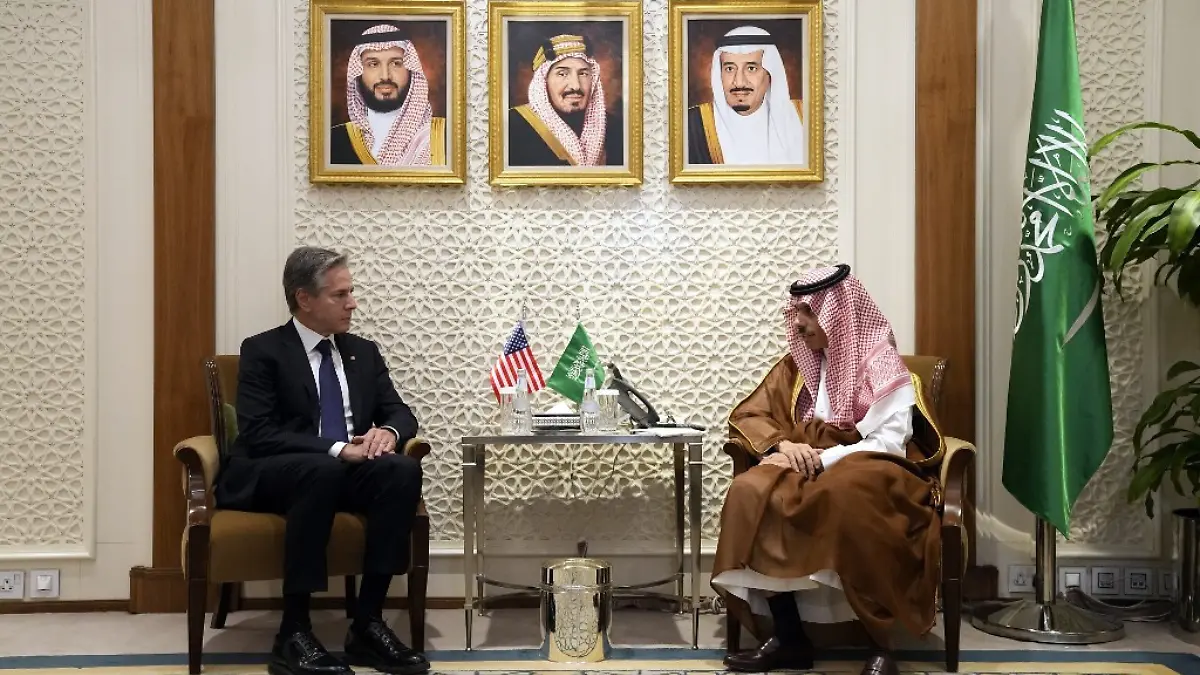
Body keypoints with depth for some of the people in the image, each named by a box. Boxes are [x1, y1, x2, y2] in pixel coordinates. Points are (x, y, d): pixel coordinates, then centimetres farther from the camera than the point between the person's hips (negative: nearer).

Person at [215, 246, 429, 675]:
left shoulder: (363, 352, 14)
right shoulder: (262, 351, -3)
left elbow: (400, 412, 11)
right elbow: (259, 435, -14)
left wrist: (388, 432, -14)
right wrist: (336, 449, -24)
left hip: (346, 471, 5)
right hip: (269, 477, -5)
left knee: (404, 470, -26)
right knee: (323, 471, -39)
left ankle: (367, 623, -23)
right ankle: (293, 633, -31)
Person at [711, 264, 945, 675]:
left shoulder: (881, 365, -6)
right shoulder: (797, 363, 11)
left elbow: (889, 443, -14)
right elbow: (747, 416, 10)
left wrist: (823, 458, -22)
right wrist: (782, 445, -11)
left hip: (872, 472, -5)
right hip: (808, 469, 5)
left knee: (846, 496, -42)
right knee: (752, 492, -28)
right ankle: (790, 639, -22)